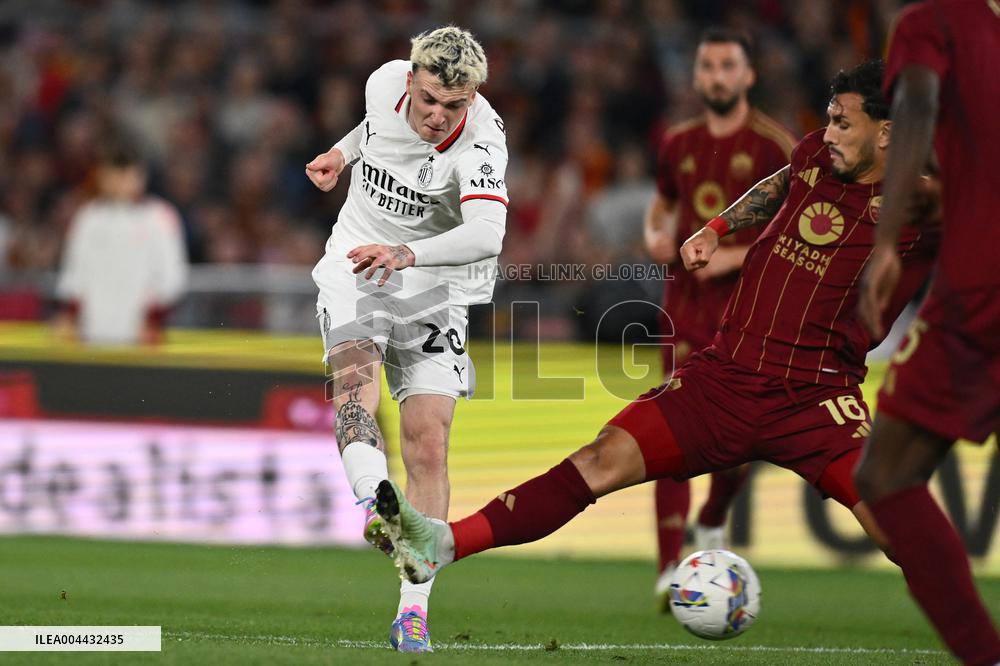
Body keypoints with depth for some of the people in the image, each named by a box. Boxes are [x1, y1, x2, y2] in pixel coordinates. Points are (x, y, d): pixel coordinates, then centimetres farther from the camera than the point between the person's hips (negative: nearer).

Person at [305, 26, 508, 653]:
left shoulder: (479, 142, -25)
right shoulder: (386, 83, -10)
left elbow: (487, 234, -42)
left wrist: (407, 253, -54)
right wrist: (343, 153, 18)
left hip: (433, 290, -3)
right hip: (356, 264, 3)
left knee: (428, 441, -11)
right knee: (354, 368, -29)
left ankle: (414, 608, -6)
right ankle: (373, 501, -52)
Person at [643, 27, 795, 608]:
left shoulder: (774, 145, -5)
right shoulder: (679, 144, 9)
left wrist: (739, 256, -16)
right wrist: (656, 238, 4)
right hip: (686, 305, 3)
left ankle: (713, 521, 33)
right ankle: (671, 571, -13)